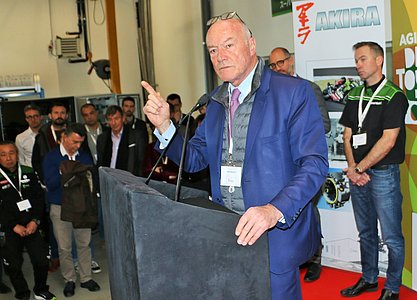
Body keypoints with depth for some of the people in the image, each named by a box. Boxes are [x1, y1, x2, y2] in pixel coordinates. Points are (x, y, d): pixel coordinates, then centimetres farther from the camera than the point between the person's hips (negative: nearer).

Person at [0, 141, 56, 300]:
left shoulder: (29, 173, 3)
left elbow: (39, 198, 4)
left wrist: (35, 221, -7)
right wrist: (14, 226, -10)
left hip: (31, 226, 2)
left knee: (41, 260, 1)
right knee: (14, 265, 7)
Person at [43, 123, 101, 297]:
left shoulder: (84, 157, 5)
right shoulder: (51, 158, -4)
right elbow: (50, 184, -12)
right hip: (60, 208, -2)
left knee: (84, 244, 7)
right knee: (64, 247, 6)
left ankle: (86, 278, 21)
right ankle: (69, 280, 22)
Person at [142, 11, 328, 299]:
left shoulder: (294, 91, -10)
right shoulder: (216, 100, 11)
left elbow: (315, 163, -16)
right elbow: (196, 158, 13)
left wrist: (275, 210, -30)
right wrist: (164, 125, -5)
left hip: (275, 237, -6)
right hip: (225, 233, 6)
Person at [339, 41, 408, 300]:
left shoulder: (394, 97, -9)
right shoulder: (354, 96, 11)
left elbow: (388, 141, -15)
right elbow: (348, 135, 10)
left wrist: (360, 167, -12)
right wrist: (352, 168, -4)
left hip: (384, 172, -6)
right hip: (357, 173, 6)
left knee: (391, 236, 3)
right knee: (366, 232, 17)